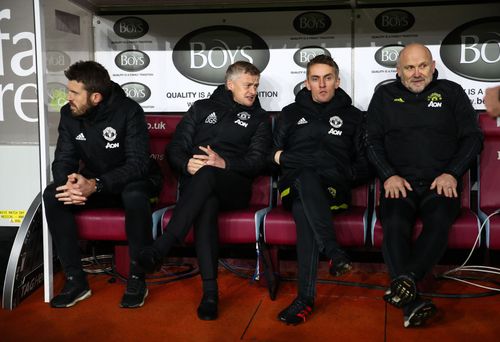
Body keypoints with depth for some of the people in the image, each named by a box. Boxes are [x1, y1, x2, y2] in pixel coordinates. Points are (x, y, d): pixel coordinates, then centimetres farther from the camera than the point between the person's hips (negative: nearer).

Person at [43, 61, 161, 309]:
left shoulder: (129, 111, -21)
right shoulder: (68, 114, -7)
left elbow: (138, 164, -28)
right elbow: (63, 160, -7)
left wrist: (95, 185, -42)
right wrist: (68, 182, -33)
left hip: (131, 181, -4)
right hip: (91, 184, 5)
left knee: (134, 195, -39)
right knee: (52, 195, -22)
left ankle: (137, 279, -21)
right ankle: (75, 279, -16)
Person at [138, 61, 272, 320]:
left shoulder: (259, 118, 18)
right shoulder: (202, 108, 21)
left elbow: (257, 161, 3)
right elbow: (175, 148, 13)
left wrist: (224, 163, -17)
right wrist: (186, 164, -12)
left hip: (233, 186, -1)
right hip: (195, 181, 1)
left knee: (206, 174, -37)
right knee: (206, 204, -37)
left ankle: (160, 248, -46)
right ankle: (210, 291, -43)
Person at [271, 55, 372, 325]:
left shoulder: (353, 116, 21)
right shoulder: (290, 113, 25)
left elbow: (364, 167, 16)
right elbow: (273, 155, 22)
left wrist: (341, 173, -1)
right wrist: (281, 158, 0)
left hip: (333, 187, -1)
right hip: (294, 184, 1)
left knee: (304, 208, -39)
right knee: (305, 177, -40)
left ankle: (306, 297, -43)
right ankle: (334, 252, -51)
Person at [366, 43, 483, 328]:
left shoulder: (451, 93, 16)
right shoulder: (384, 96, 18)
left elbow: (473, 137, 12)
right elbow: (373, 141, 12)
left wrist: (452, 173, -3)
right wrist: (389, 175, -3)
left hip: (441, 183, 1)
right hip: (400, 183, 0)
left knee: (440, 221, -34)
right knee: (395, 224, -31)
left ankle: (406, 280, -45)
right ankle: (412, 303, -42)